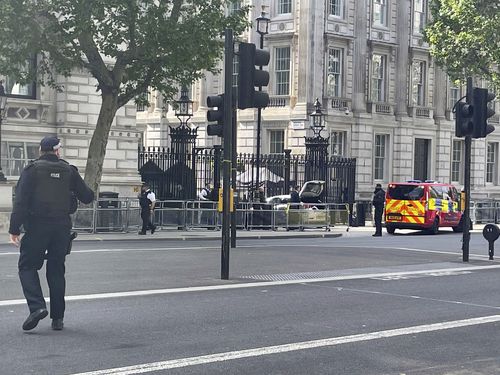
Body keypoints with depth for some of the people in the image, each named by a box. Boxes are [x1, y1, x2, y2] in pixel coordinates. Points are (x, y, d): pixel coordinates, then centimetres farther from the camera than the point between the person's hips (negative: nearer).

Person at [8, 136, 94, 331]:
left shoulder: (32, 169, -3)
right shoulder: (69, 170, 6)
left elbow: (21, 200, -10)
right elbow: (87, 197, 8)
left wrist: (14, 228, -10)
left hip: (36, 227, -3)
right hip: (62, 227, 3)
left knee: (27, 266, 6)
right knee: (56, 270, 11)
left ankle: (37, 306, -15)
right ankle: (57, 318, 10)